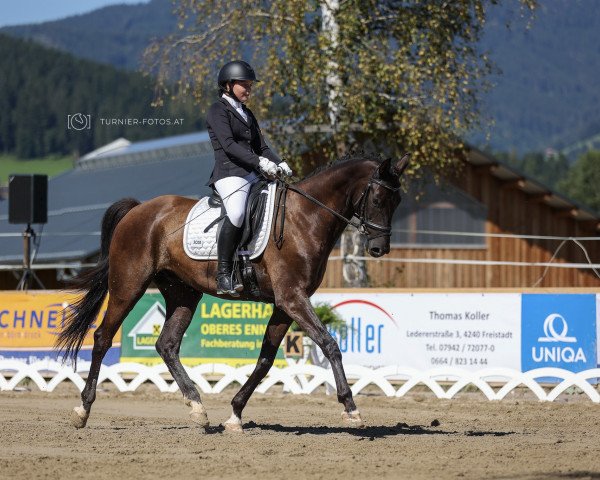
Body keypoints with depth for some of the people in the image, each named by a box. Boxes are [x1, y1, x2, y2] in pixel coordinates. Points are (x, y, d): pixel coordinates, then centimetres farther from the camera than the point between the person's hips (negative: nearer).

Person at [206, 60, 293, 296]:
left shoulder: (247, 114, 25)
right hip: (229, 173, -9)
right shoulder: (218, 110, 0)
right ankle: (224, 276, -32)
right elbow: (228, 144, -13)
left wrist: (278, 164, 2)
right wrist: (260, 162, -22)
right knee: (236, 213, -33)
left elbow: (260, 146, 22)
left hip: (253, 175, 9)